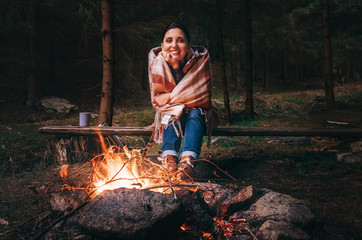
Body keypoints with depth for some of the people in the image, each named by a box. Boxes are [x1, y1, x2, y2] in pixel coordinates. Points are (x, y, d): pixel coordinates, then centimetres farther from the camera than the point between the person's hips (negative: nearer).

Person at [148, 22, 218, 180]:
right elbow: (157, 100, -12)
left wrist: (170, 97, -21)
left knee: (195, 113, -34)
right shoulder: (157, 62, -13)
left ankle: (187, 160, -54)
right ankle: (169, 156, -50)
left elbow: (202, 96, -19)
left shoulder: (201, 59, -17)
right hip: (169, 115, 1)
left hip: (199, 114, -1)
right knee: (175, 113, -32)